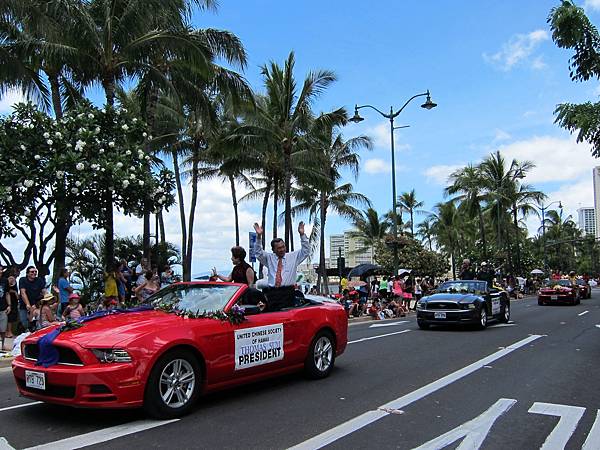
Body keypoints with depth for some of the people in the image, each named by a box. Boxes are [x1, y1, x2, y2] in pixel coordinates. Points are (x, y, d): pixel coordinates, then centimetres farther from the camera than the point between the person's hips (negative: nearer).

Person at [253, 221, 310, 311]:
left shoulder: (293, 256, 14)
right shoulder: (269, 258, 17)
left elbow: (306, 251, 7)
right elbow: (258, 252, 7)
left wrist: (302, 235, -5)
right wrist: (259, 236, -6)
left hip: (287, 292, -1)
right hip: (272, 292, 1)